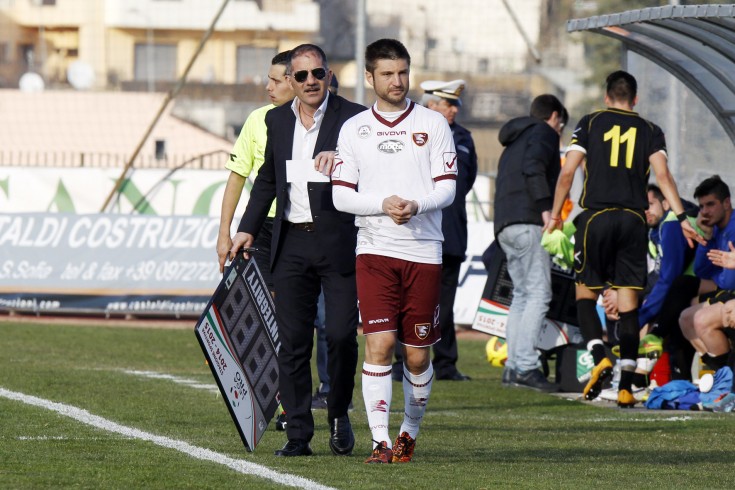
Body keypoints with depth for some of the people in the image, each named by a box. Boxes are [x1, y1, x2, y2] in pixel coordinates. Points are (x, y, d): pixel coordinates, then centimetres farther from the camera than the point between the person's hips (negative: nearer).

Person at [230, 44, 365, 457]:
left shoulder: (353, 117, -3)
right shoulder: (277, 120, 13)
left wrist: (341, 156, -36)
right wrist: (248, 229, 18)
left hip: (339, 241, -4)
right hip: (292, 242, 4)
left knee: (342, 334, -6)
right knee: (293, 343, 2)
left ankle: (339, 413, 18)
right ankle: (298, 434, 6)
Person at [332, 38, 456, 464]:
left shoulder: (433, 123, 7)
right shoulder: (353, 129, 8)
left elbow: (447, 188, 1)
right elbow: (341, 194, 4)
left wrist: (416, 205, -18)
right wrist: (383, 204, -14)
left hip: (424, 252, 1)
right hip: (375, 250, 0)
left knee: (418, 353, 4)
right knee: (379, 344, -12)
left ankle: (410, 431, 23)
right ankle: (380, 440, -11)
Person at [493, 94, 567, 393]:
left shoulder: (514, 141, 30)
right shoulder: (544, 133, 4)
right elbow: (533, 168, -14)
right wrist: (546, 208, -18)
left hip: (504, 226, 9)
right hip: (528, 222, -9)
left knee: (521, 295, 10)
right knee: (539, 293, -13)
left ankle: (513, 367, 3)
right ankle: (526, 367, -22)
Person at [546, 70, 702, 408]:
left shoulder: (591, 123, 7)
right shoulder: (650, 131, 11)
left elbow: (567, 172, 2)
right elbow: (663, 176, -3)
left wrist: (554, 215, 12)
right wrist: (681, 218, -5)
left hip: (597, 216, -2)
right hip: (633, 220, 2)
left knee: (586, 294, 10)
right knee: (628, 304, 3)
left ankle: (600, 358, -16)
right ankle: (626, 386, -1)